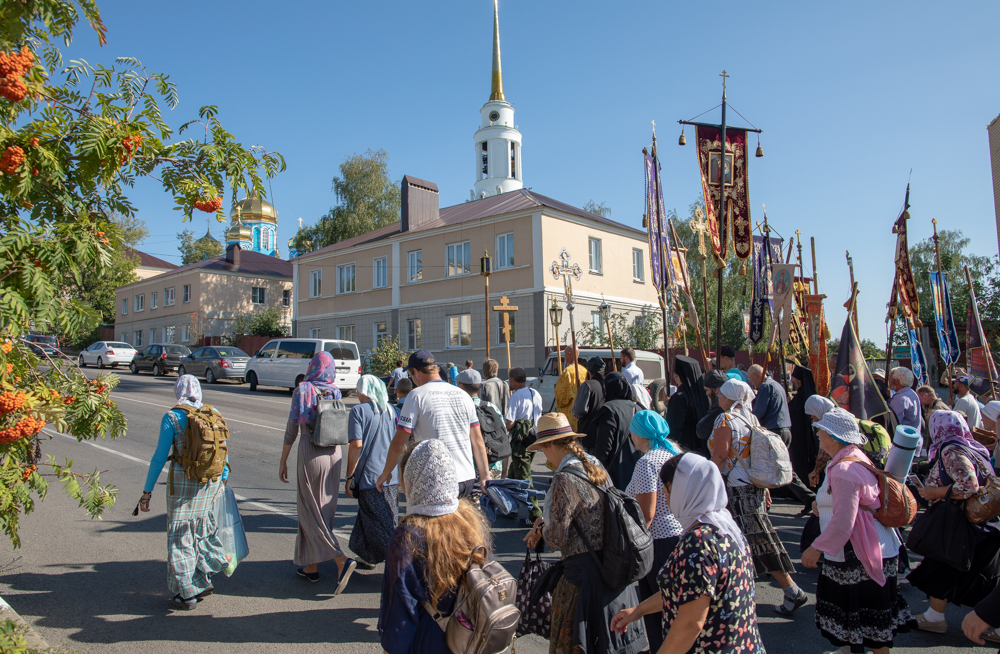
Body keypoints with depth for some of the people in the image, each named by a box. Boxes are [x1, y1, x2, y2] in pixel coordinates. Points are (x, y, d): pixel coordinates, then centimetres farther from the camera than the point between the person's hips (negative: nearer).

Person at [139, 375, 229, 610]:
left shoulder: (172, 418, -9)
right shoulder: (213, 415, 3)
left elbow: (160, 457, -9)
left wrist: (147, 491, -2)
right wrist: (223, 477, 23)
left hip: (183, 480, -4)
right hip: (211, 480, 4)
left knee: (180, 535, 8)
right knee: (201, 528, 21)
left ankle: (187, 594, 16)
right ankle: (201, 581, 25)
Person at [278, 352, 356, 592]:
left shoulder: (302, 390, -8)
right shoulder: (335, 392, 4)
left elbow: (292, 429, -7)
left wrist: (283, 461, 2)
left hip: (310, 454, -5)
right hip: (333, 454, 5)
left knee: (310, 512, 2)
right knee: (325, 510, 14)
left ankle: (342, 560, -11)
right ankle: (311, 566, 25)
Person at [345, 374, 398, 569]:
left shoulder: (358, 411, -8)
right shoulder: (391, 410, 8)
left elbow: (356, 445, -15)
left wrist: (349, 476, -8)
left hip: (369, 476, -6)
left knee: (382, 525, 1)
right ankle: (368, 557, 35)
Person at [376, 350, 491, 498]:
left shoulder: (417, 395, -6)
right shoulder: (463, 394, 9)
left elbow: (399, 444, -6)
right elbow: (477, 440, 9)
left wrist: (385, 473, 8)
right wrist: (485, 476, 15)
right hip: (468, 479, 5)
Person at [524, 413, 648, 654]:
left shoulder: (565, 479, -20)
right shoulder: (595, 466, 5)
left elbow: (557, 538, -18)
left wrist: (542, 526, 3)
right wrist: (543, 525, 17)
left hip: (583, 573, -8)